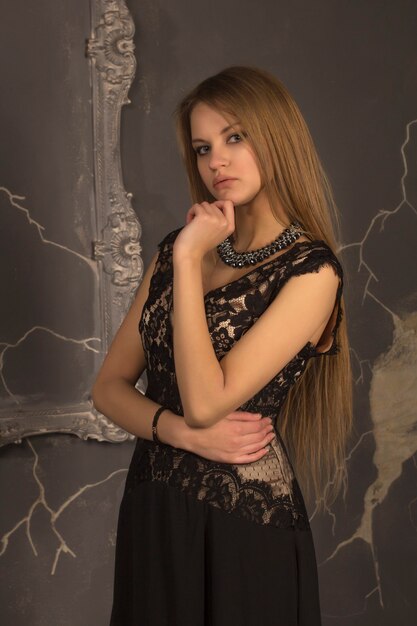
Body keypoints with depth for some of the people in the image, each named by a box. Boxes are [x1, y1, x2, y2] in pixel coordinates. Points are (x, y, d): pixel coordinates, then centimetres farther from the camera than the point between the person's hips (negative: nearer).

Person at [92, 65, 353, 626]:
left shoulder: (311, 271, -14)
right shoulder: (176, 248, 4)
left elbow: (205, 401, -21)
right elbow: (109, 386, 4)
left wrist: (190, 259, -17)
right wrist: (181, 431, -14)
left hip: (245, 531, -5)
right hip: (151, 515, 5)